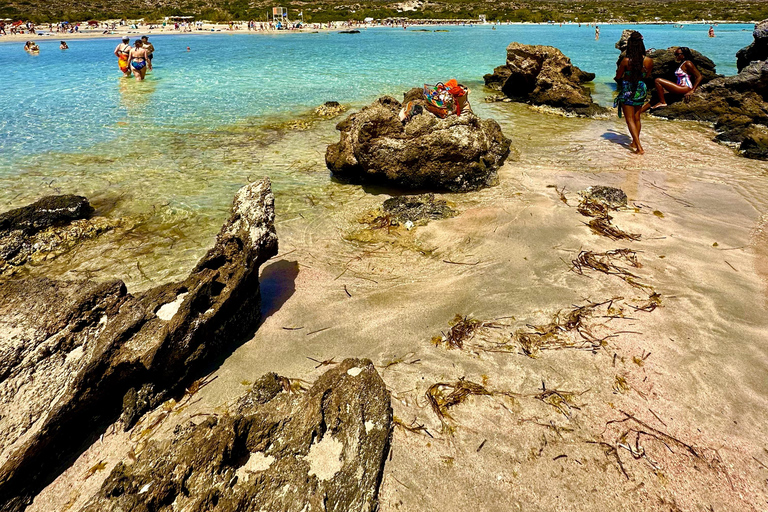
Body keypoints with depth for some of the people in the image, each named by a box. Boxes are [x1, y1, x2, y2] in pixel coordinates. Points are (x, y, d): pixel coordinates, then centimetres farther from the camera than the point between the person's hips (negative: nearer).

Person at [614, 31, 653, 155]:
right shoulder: (649, 61, -8)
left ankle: (639, 147, -11)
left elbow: (618, 77, -7)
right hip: (641, 90, 4)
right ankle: (635, 143, 35)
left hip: (627, 91, -4)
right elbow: (647, 76, 9)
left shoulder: (626, 61, -19)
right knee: (637, 118, 20)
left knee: (630, 119, 0)